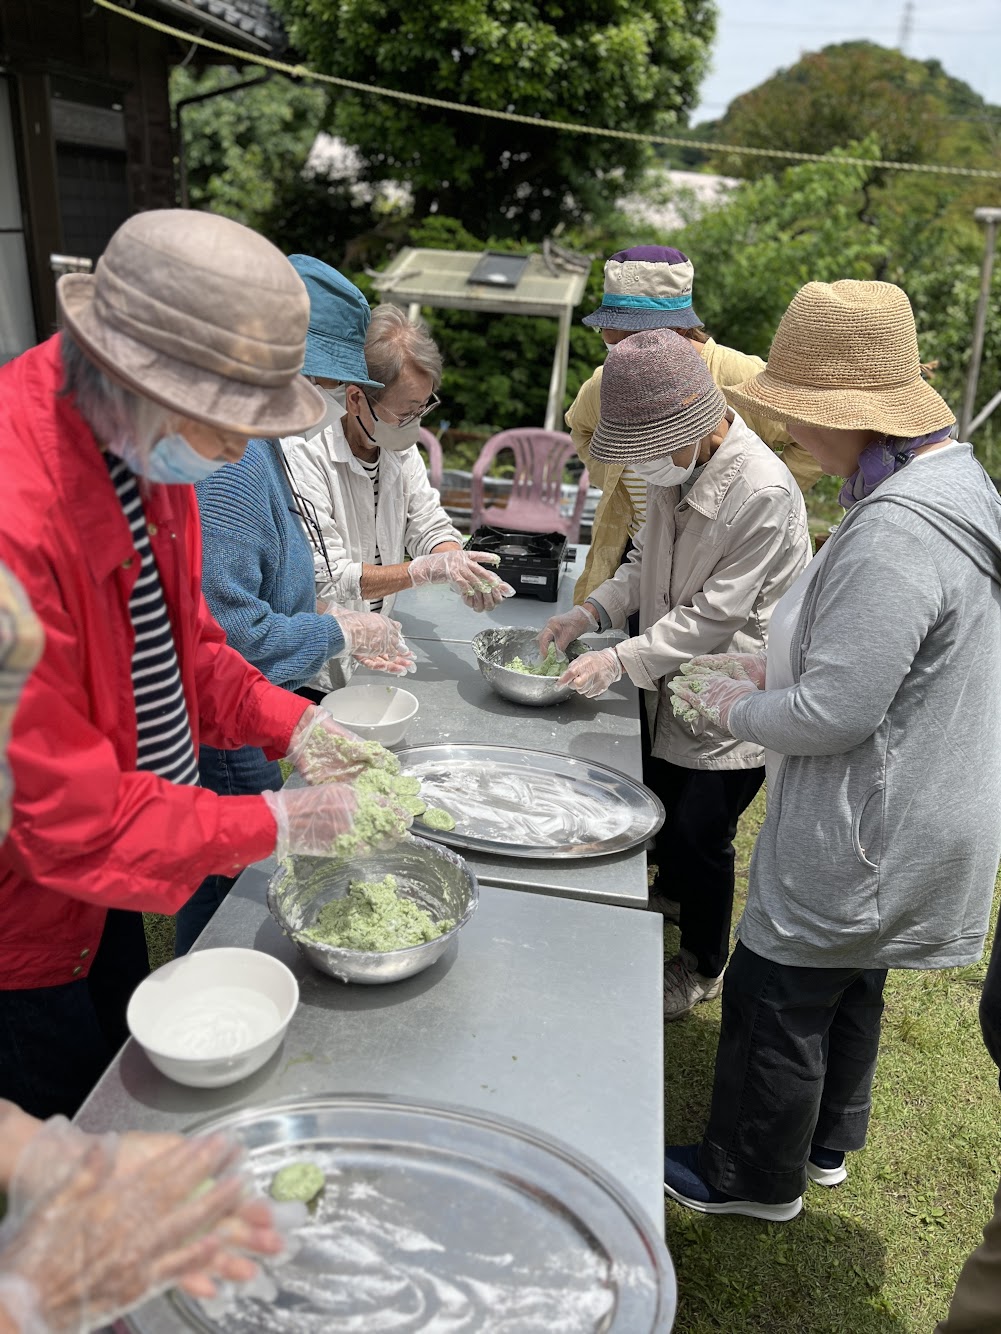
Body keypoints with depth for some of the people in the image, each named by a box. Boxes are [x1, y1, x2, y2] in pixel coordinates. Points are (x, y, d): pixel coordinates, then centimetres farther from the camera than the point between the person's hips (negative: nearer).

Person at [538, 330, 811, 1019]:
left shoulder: (765, 494, -27)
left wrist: (623, 659, -24)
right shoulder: (677, 468, -1)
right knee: (660, 814, 20)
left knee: (698, 834, 3)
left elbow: (716, 612, -25)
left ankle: (705, 966, 28)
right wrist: (590, 613, -3)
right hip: (676, 685, 8)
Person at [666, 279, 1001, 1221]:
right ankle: (826, 1144, 50)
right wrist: (765, 670, 7)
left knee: (775, 1002, 10)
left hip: (863, 834, -10)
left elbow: (833, 713, -29)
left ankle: (752, 1178, 35)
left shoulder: (893, 534, -31)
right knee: (849, 985, 27)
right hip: (900, 824, 10)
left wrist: (738, 712, -11)